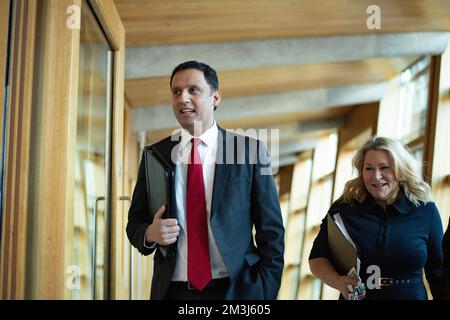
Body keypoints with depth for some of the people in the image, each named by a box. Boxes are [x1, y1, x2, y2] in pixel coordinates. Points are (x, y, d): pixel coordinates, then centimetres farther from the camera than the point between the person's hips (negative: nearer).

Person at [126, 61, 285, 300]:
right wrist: (150, 234, -13)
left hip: (235, 289, -2)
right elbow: (135, 222, 9)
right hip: (172, 291, 2)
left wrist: (266, 292, -9)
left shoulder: (250, 150, -4)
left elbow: (271, 230, -2)